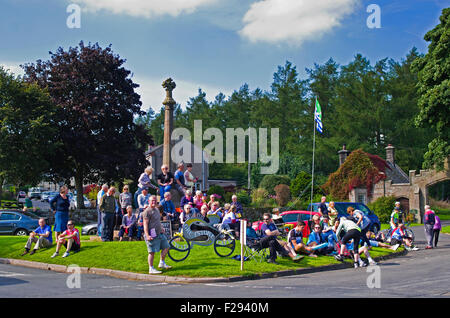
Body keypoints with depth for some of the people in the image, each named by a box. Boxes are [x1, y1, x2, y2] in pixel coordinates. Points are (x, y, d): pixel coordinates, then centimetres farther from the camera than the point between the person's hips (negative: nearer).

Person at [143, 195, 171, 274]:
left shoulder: (156, 210, 16)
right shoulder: (147, 211, -12)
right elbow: (145, 224, -17)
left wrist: (161, 228, 22)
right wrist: (147, 235, -23)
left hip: (159, 233, 9)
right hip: (152, 235, -9)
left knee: (166, 247, 12)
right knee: (152, 252, -5)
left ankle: (162, 263, 24)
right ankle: (151, 269, 3)